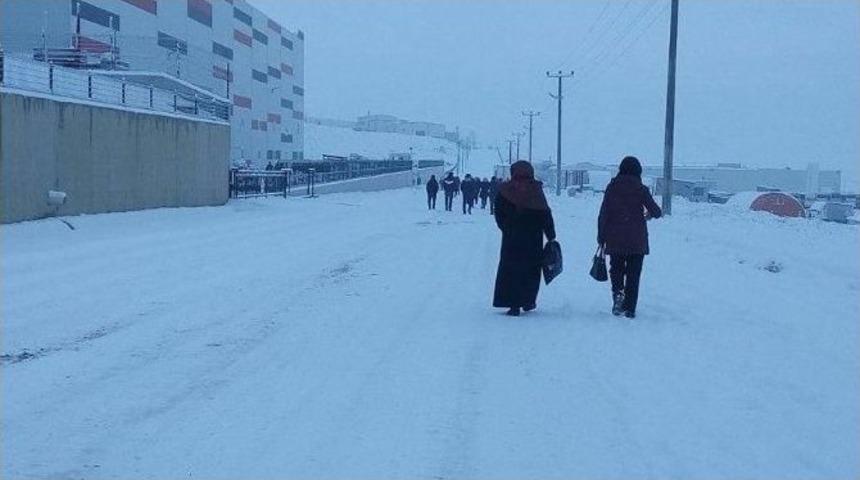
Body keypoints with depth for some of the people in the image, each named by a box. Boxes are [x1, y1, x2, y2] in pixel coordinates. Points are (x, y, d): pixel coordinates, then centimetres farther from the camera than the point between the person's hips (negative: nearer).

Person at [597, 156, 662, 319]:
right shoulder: (641, 189, -5)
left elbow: (603, 214, -1)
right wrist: (651, 213, 19)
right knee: (633, 274, 8)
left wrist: (601, 237, 6)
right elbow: (656, 212, -5)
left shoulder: (612, 187, -1)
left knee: (616, 269, 16)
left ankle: (618, 292, -12)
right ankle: (630, 309, 8)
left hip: (614, 239, 1)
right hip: (637, 240, -1)